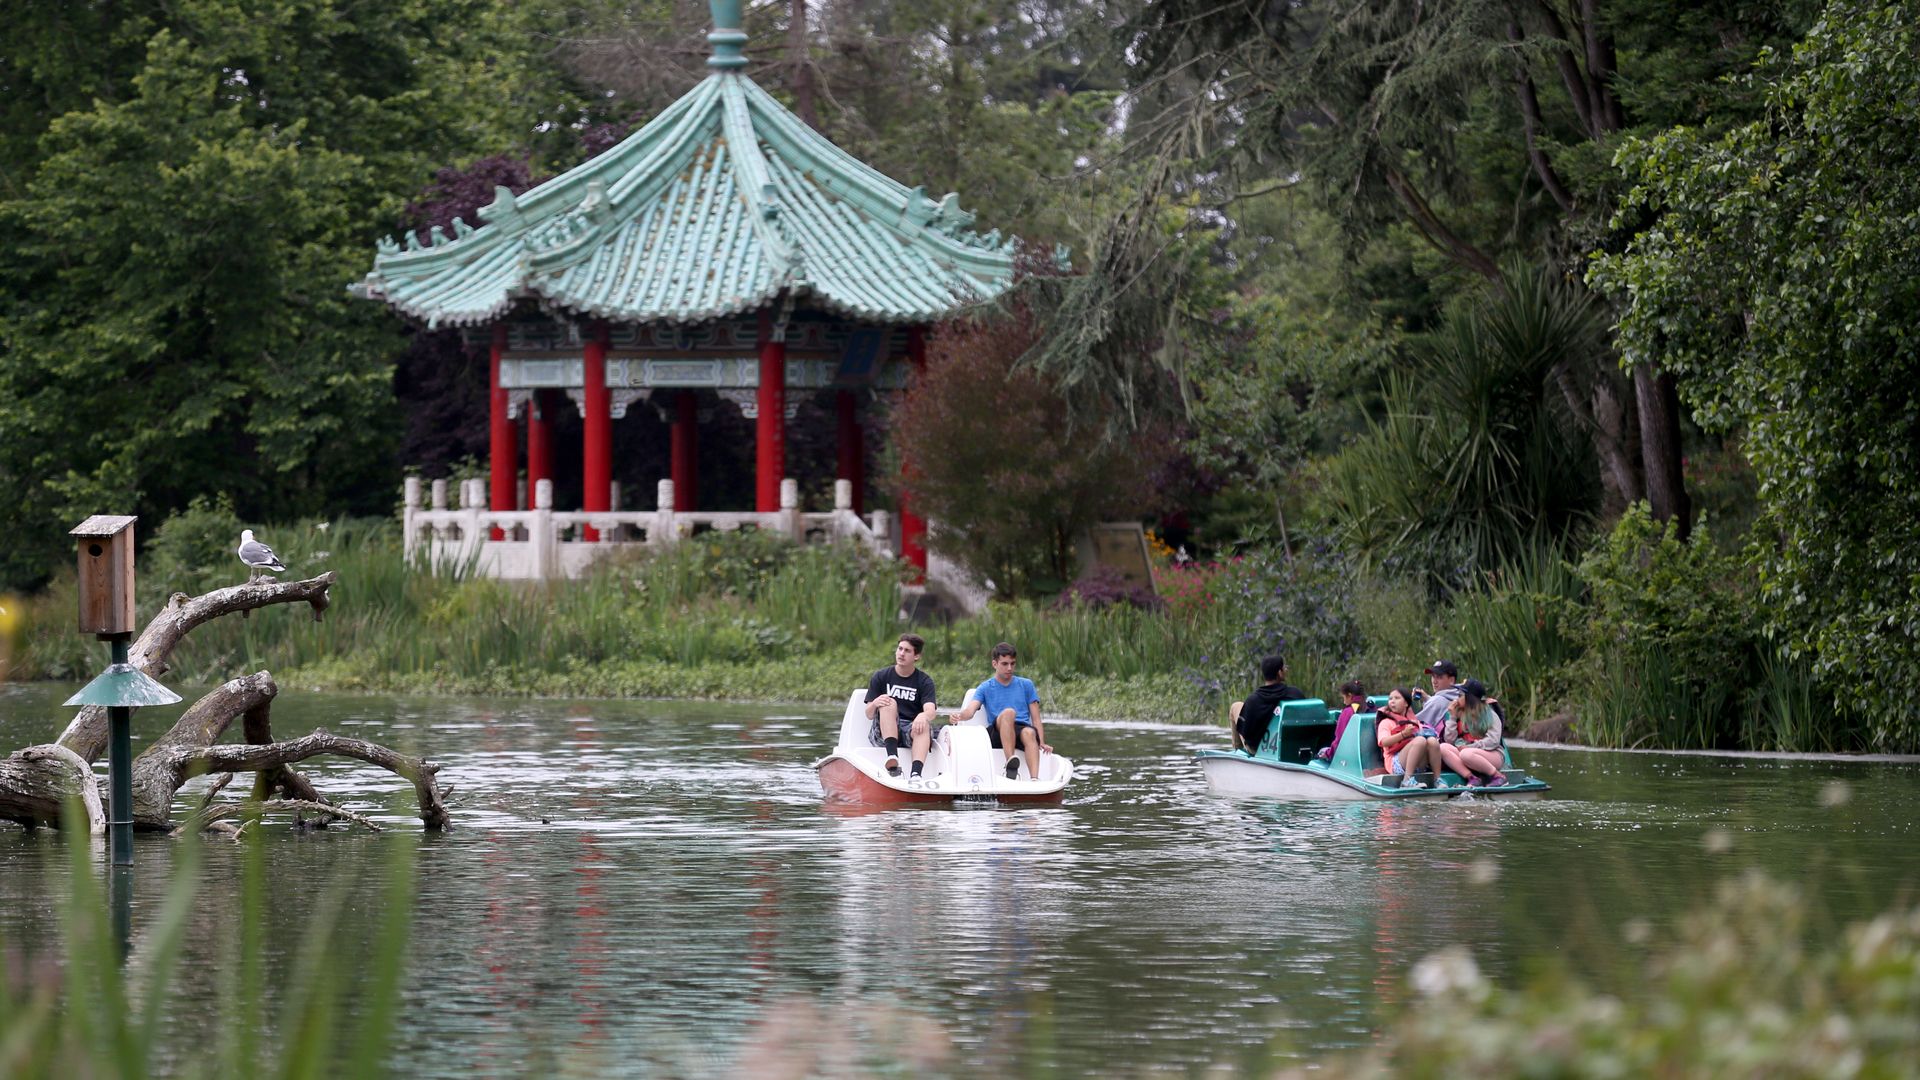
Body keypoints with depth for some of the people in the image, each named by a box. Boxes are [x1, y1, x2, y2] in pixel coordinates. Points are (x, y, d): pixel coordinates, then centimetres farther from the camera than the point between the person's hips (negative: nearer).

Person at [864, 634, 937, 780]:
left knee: (924, 725, -33)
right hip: (883, 733, 0)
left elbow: (931, 711, -13)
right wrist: (874, 704, -24)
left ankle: (916, 773, -57)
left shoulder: (924, 681, 5)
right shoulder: (881, 677, 7)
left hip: (912, 731, 0)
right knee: (889, 703, -28)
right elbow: (869, 715, 2)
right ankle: (892, 758, -49)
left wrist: (923, 716, -39)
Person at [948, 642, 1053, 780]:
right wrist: (959, 715, -28)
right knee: (1008, 712, -34)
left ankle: (1034, 779, -58)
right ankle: (1011, 766, -48)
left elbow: (1035, 718, 13)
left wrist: (1041, 743, -3)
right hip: (997, 735, -1)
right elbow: (970, 710, -3)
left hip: (1023, 729, 1)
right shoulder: (985, 688, 15)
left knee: (1029, 733, -37)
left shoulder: (1026, 685, 19)